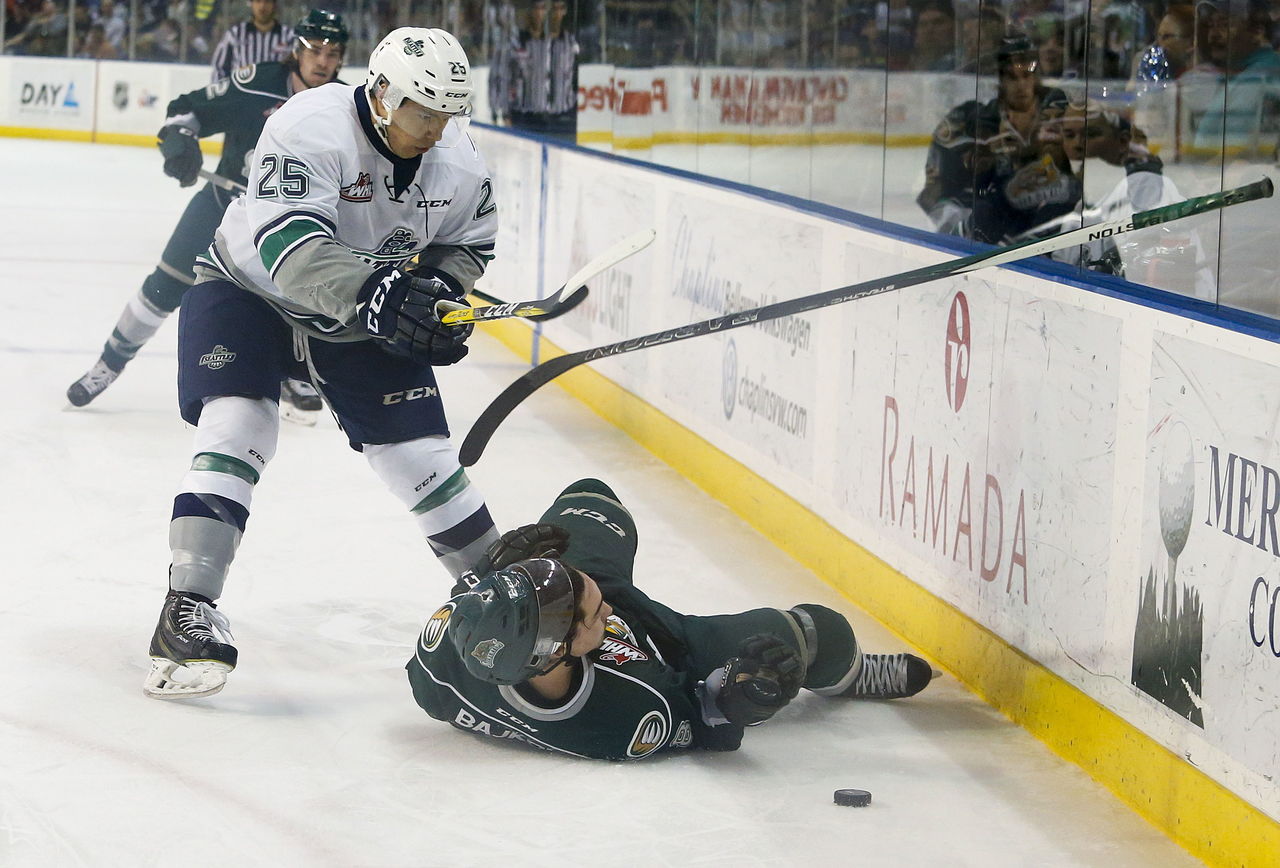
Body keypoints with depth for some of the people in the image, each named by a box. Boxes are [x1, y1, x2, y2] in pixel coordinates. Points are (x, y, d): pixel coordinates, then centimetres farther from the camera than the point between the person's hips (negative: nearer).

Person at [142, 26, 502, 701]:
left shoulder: (458, 160, -11)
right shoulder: (312, 126, -31)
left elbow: (467, 242, 7)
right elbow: (288, 245, -42)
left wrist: (439, 292, -15)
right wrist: (374, 293, -54)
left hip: (366, 316, 5)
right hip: (249, 290, -4)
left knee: (418, 451, 1)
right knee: (238, 427, -23)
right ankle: (189, 610, -23)